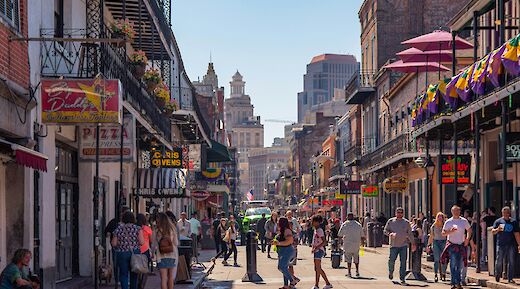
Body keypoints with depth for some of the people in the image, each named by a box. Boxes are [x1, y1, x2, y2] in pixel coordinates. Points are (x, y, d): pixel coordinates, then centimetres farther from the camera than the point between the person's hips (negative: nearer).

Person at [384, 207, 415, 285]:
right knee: (392, 260, -3)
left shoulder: (406, 222, 9)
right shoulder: (390, 221, 6)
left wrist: (413, 243, 9)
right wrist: (390, 234, -14)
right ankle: (390, 272, 28)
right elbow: (385, 231, 7)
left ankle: (402, 278, -1)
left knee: (403, 261, -4)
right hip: (394, 244, -1)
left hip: (404, 245, 1)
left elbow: (410, 234, 13)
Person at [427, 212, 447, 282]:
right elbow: (431, 236, 13)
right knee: (436, 259, -7)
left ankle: (443, 274, 8)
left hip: (443, 242, -1)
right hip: (435, 242, 1)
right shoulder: (433, 226, 8)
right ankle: (436, 275, -8)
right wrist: (429, 245, 8)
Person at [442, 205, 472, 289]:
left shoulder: (464, 221, 4)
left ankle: (458, 282, 19)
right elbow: (443, 233, -1)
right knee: (453, 264, -9)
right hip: (452, 245, -2)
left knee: (459, 265, 6)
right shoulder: (448, 222, -2)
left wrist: (467, 239, 2)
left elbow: (469, 230, 16)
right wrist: (450, 231, -19)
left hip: (461, 245, 3)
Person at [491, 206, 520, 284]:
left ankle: (510, 278, 4)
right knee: (499, 261, 0)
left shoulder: (513, 222, 10)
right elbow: (493, 232, 4)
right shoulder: (498, 221, 6)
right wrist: (498, 229, -18)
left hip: (511, 245, 1)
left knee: (511, 262, -1)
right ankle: (497, 277, 17)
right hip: (501, 245, -1)